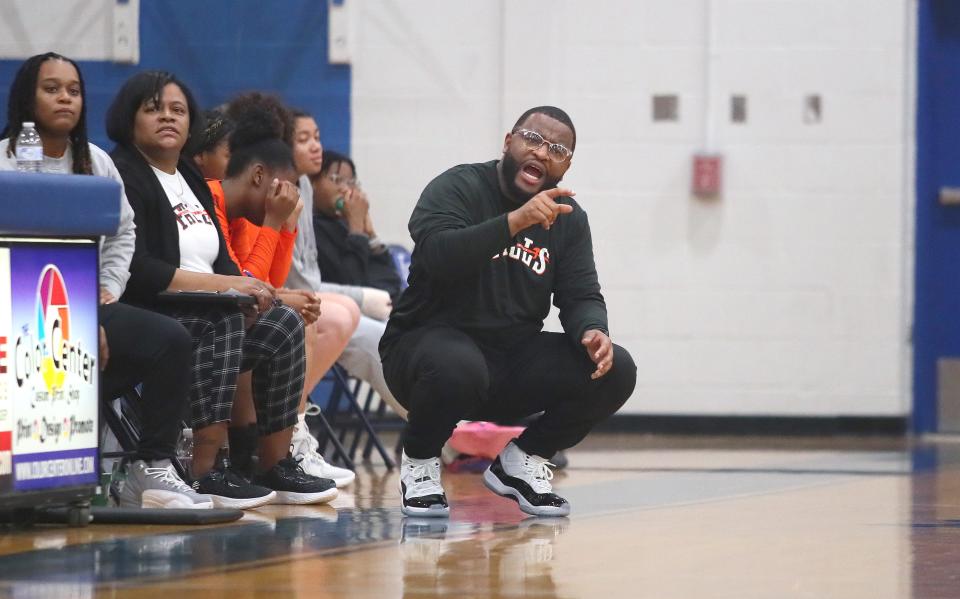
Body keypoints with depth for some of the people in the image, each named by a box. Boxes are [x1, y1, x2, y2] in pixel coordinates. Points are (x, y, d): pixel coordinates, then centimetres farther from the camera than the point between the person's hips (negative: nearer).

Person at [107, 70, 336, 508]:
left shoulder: (191, 180, 20)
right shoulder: (123, 176, -9)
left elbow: (220, 259, 18)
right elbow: (134, 270, -21)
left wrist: (246, 287, -6)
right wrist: (222, 285, -22)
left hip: (204, 313, 9)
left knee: (284, 325, -9)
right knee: (221, 323, -33)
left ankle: (276, 466, -7)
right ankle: (206, 474, -34)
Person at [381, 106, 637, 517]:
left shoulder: (569, 218, 9)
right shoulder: (459, 187, -10)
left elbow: (581, 295, 4)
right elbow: (436, 254, -28)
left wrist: (592, 331, -20)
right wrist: (515, 221, -38)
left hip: (514, 356, 6)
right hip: (432, 341, -6)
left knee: (615, 371, -15)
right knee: (457, 367, -41)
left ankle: (522, 460, 8)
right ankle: (419, 460, -7)